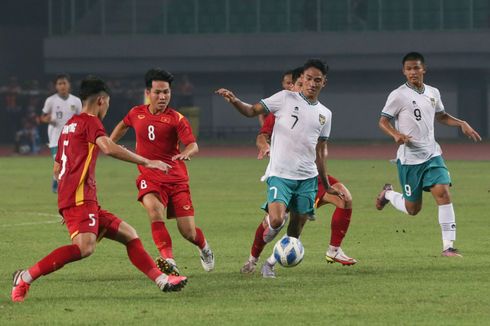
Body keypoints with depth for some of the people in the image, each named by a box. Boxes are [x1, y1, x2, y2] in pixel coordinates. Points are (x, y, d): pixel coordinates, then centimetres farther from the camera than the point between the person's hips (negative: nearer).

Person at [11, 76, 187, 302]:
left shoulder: (69, 125, 25)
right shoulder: (90, 121, -2)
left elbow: (57, 169, 31)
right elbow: (109, 148, -21)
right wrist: (146, 162, -16)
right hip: (79, 198, -11)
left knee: (128, 235, 12)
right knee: (85, 247, -29)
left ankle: (161, 280, 8)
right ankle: (25, 278, -26)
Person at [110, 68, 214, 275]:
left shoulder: (176, 119, -6)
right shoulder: (136, 114, 5)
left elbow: (193, 145, -20)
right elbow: (123, 125, 30)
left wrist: (187, 153, -41)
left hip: (176, 178, -1)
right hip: (149, 177, 2)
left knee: (188, 233, -3)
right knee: (154, 209, -33)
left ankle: (204, 247, 35)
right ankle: (168, 260, -36)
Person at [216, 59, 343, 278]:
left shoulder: (325, 114, 13)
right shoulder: (286, 99, 1)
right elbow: (252, 111, -3)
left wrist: (326, 185, 21)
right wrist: (234, 101, -24)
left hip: (308, 178, 5)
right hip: (280, 174, -5)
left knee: (295, 230, 3)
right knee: (276, 221, -22)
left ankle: (271, 263, 21)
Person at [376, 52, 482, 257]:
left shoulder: (433, 93, 9)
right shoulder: (399, 95, -8)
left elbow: (441, 116, 26)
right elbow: (383, 121, -7)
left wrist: (462, 124, 9)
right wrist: (396, 134, -27)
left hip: (432, 154, 4)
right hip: (409, 158, -4)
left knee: (443, 192, -15)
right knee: (413, 208, 3)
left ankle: (448, 246, -14)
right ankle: (388, 194, 37)